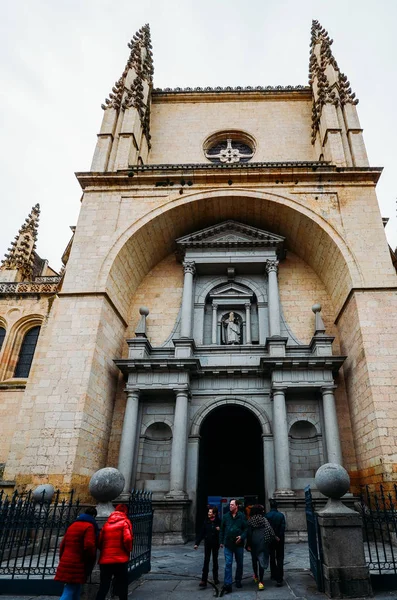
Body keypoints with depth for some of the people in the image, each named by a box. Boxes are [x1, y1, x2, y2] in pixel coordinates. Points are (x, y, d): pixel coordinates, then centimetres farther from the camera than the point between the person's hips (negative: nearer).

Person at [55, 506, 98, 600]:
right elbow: (89, 546, -18)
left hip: (66, 563, 8)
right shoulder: (89, 526, -9)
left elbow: (63, 544, 17)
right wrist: (91, 558, -1)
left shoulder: (72, 525, 16)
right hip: (76, 565, -8)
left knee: (75, 592, 18)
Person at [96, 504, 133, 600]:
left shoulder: (107, 523, 12)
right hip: (120, 560, -4)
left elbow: (99, 542, 8)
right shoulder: (125, 522, -2)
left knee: (103, 588, 13)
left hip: (104, 561, 4)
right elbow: (127, 539, -15)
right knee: (122, 589, 9)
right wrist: (129, 550, 3)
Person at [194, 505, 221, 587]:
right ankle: (203, 581, 1)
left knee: (215, 560, 15)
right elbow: (201, 533, -2)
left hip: (215, 543, 0)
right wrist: (197, 543, -3)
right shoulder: (206, 521, -5)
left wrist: (219, 529, -24)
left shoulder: (218, 521, -10)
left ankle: (215, 578, 30)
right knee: (206, 561, -2)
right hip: (207, 543, 0)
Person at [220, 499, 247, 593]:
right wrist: (221, 541, 6)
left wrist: (242, 537, -18)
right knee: (228, 564, -4)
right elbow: (222, 529, 7)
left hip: (239, 544, 0)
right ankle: (227, 585, 0)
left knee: (239, 563, 14)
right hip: (228, 544, 0)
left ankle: (238, 581, 33)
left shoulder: (242, 516, -7)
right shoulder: (226, 516, 0)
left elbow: (246, 529, -4)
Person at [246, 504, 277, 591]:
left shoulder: (250, 520, -4)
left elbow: (249, 533, -5)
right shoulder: (264, 519, -6)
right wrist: (275, 538, 6)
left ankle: (256, 576, 37)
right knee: (262, 561, 1)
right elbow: (269, 530, -9)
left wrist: (248, 545, 0)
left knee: (254, 559, 21)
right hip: (263, 542, -1)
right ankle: (260, 581, -4)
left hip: (254, 542, 1)